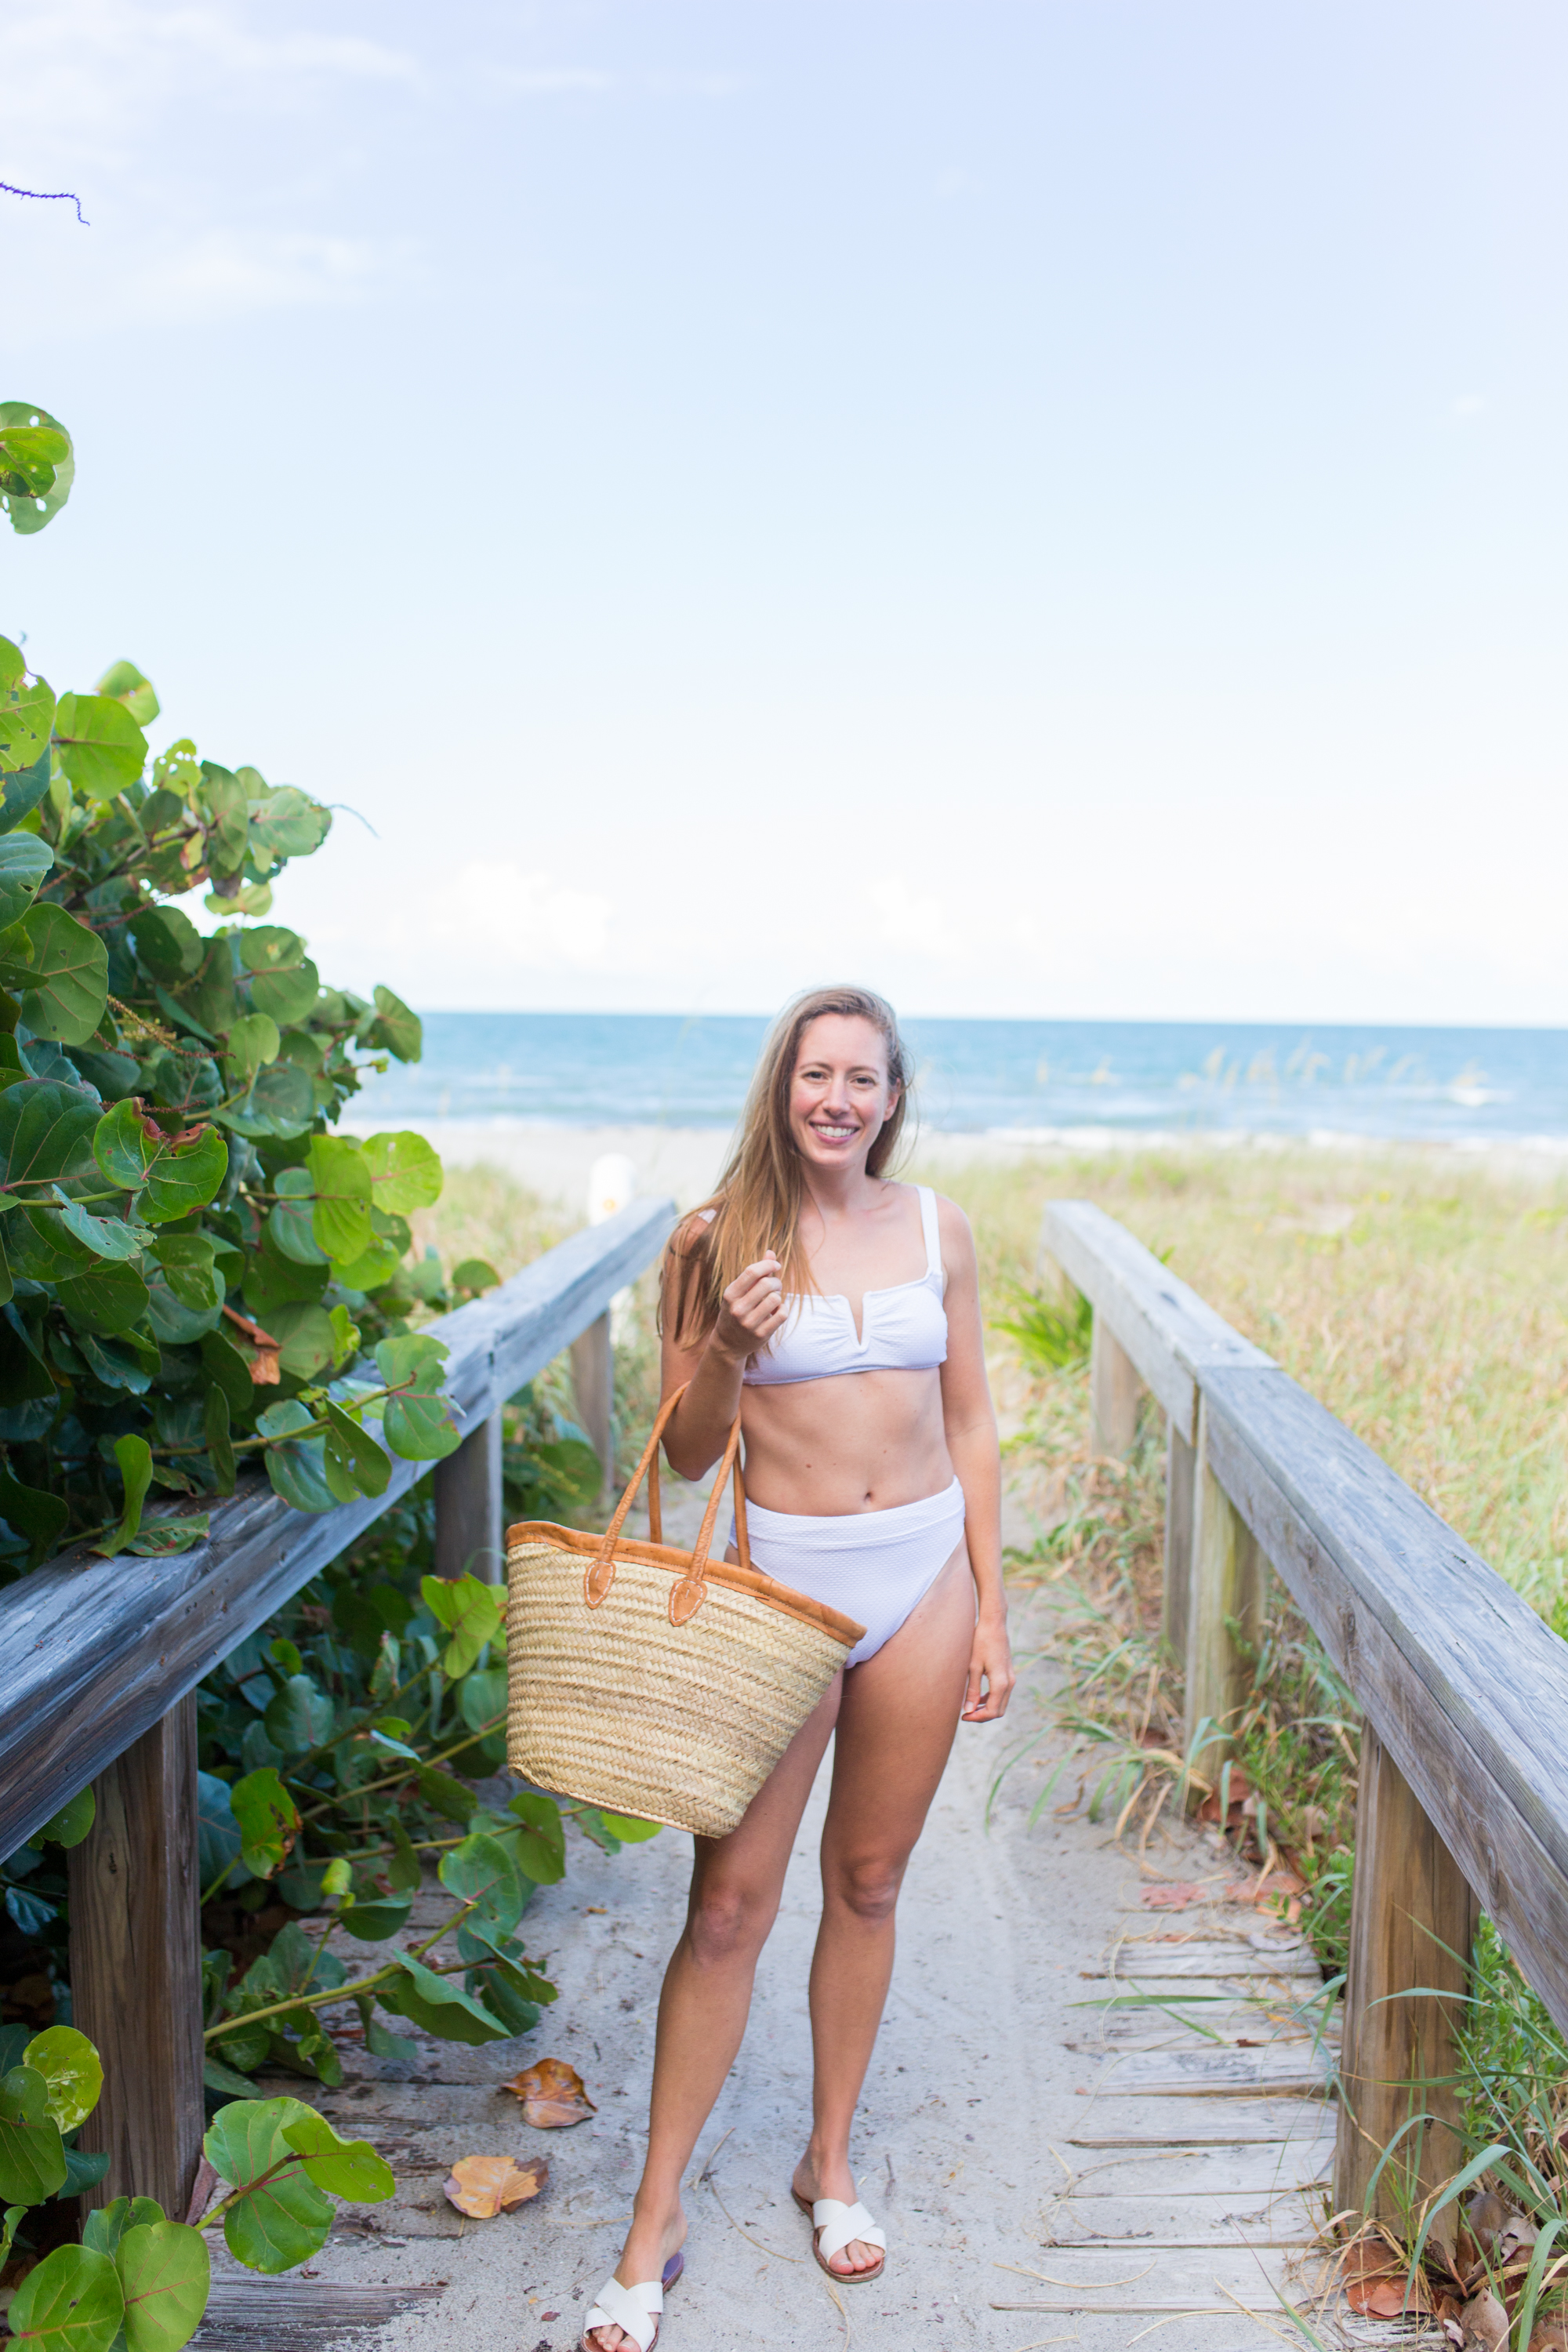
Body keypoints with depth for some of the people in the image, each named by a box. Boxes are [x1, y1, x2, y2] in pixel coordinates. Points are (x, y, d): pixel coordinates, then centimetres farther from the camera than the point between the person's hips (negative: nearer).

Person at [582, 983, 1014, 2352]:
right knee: (730, 1905, 0)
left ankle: (831, 2163, 33)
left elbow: (970, 1432, 7)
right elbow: (687, 1451, -1)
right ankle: (658, 2218, 16)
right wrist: (732, 1351, -21)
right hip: (781, 1578, -2)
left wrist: (990, 1613, 5)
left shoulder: (935, 1229, 3)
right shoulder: (718, 1240, -5)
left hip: (923, 1573, 3)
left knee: (868, 1883, 14)